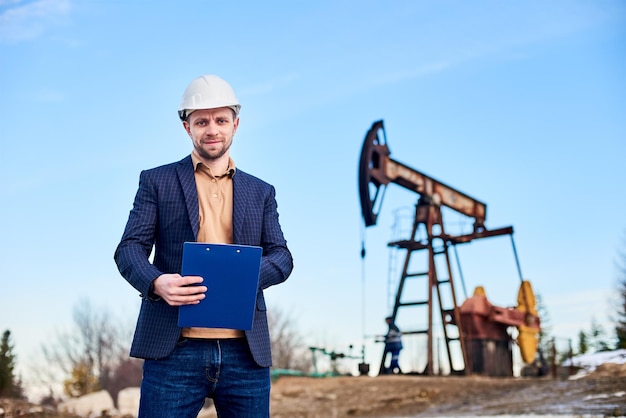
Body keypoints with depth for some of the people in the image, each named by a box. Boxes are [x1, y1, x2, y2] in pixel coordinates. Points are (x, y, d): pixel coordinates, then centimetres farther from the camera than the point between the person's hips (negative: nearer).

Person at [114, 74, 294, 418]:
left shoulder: (261, 192, 16)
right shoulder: (156, 181, 9)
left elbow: (282, 257, 7)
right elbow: (129, 248, 1)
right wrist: (156, 282, -21)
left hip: (246, 351, 2)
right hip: (175, 349, -2)